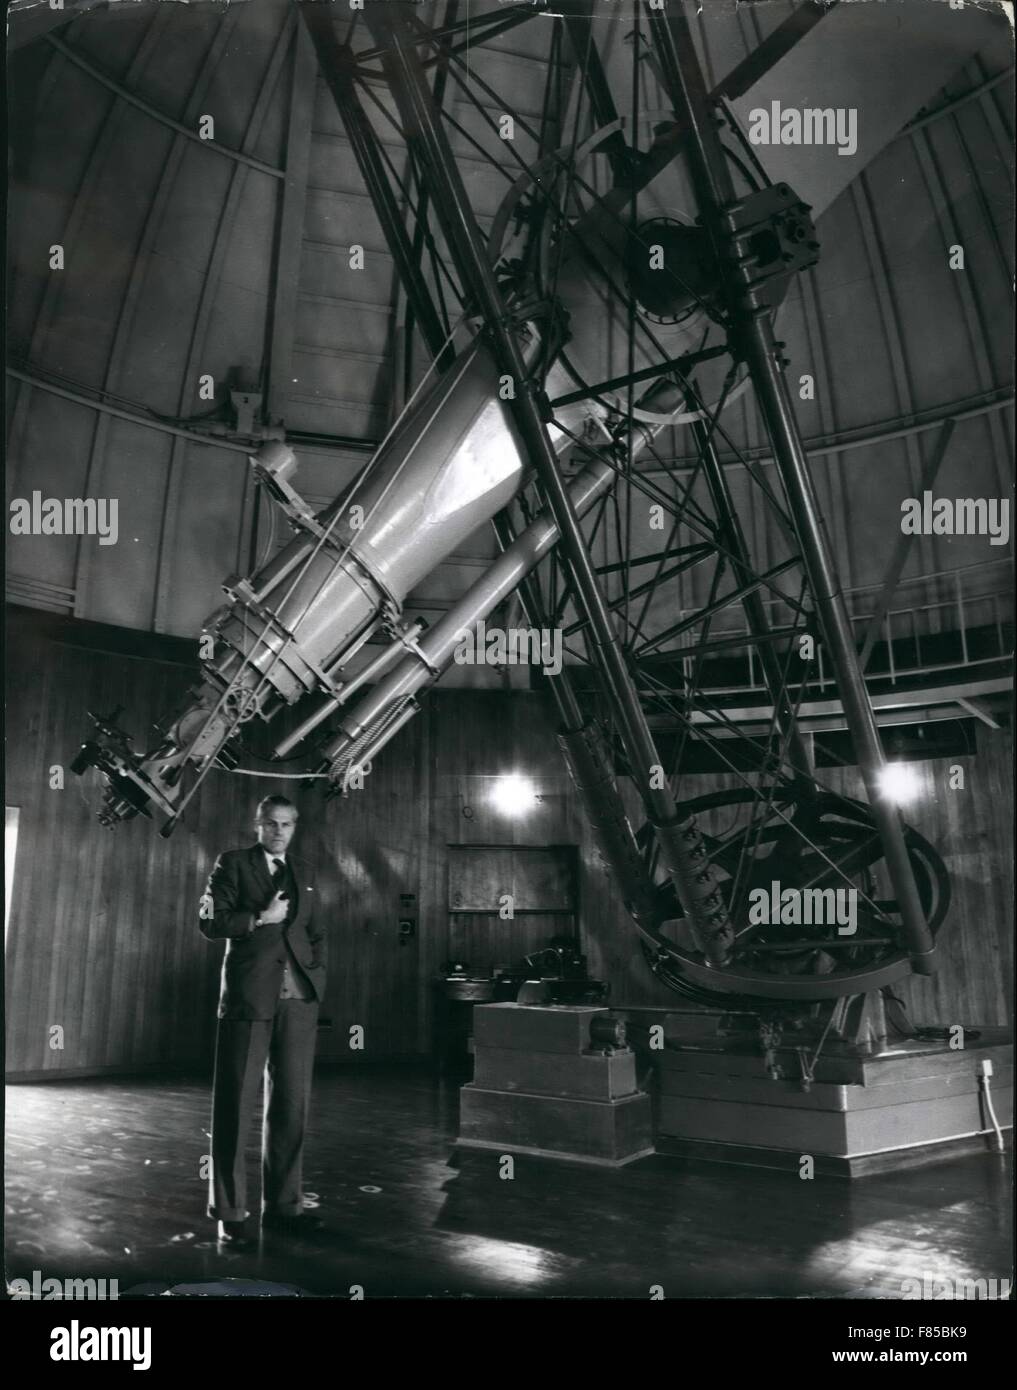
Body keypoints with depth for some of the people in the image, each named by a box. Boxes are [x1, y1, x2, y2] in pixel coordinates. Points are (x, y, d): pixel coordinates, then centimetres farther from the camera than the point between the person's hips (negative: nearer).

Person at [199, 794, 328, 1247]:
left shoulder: (300, 874, 18)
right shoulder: (233, 864, 4)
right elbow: (209, 921, -4)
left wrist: (317, 971, 8)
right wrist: (260, 918, -12)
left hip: (298, 1000, 5)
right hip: (249, 998, -5)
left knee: (291, 1104, 8)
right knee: (235, 1103, 0)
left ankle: (283, 1205, 18)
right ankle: (229, 1213, 9)